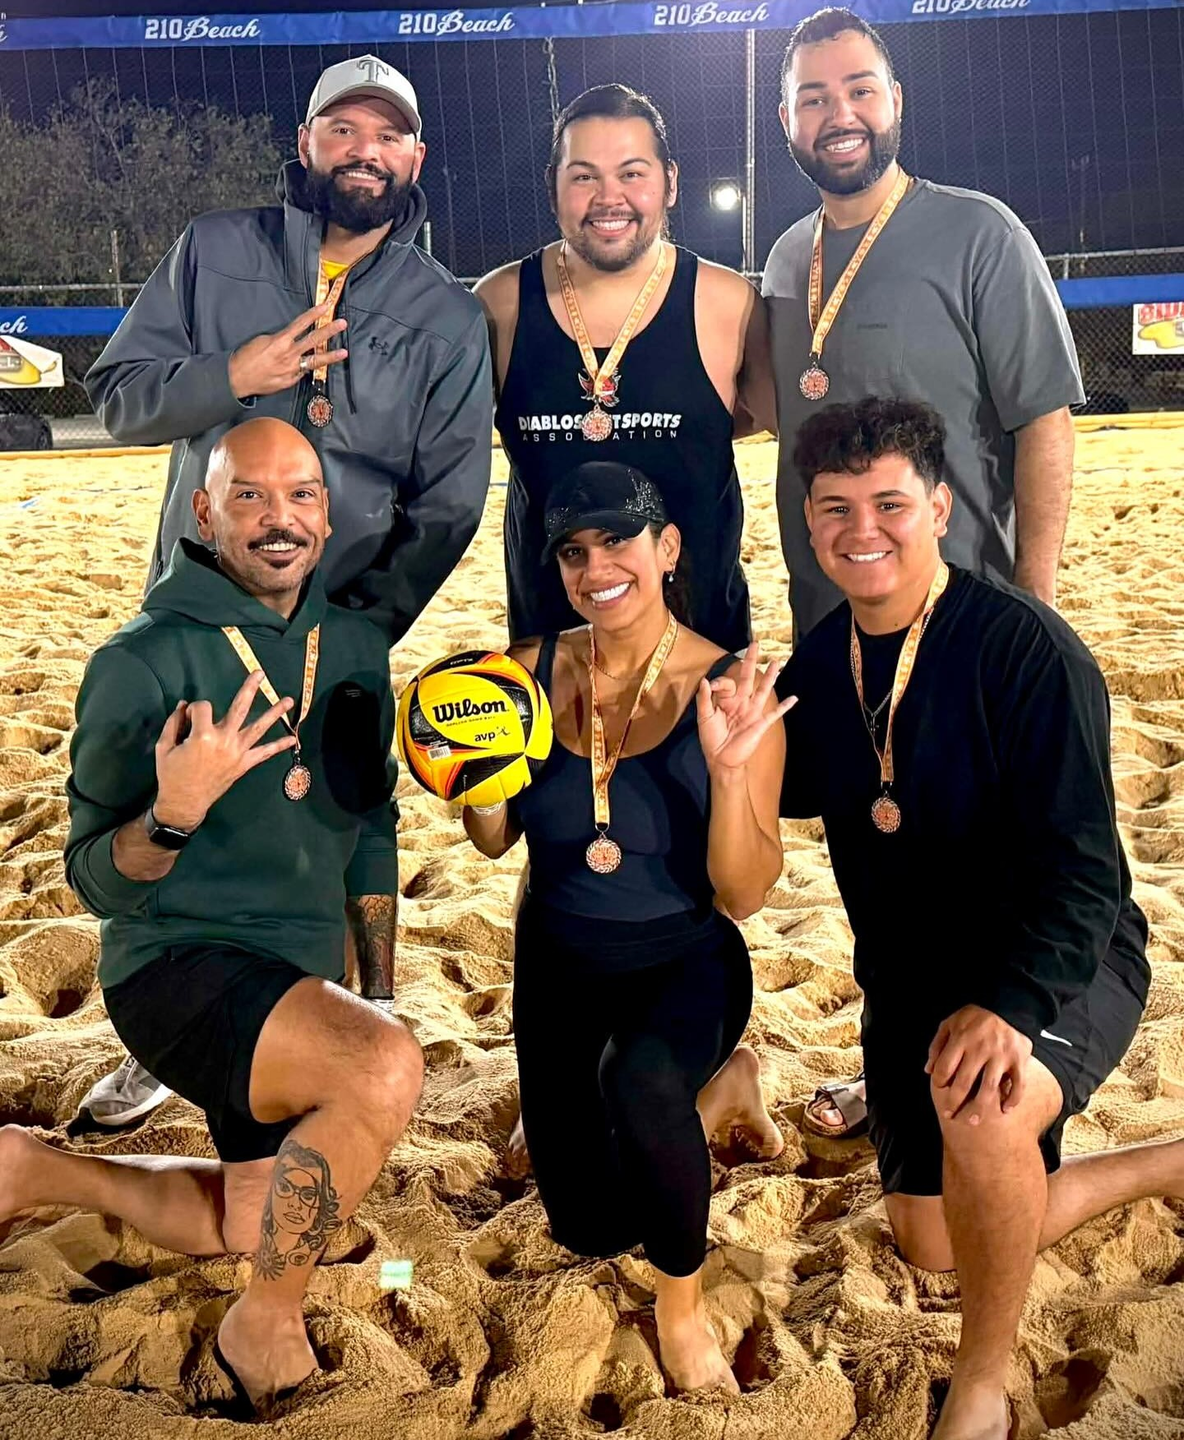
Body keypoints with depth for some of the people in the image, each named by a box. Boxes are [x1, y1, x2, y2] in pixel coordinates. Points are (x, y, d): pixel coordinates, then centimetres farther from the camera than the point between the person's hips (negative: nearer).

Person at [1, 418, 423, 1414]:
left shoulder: (356, 650, 3)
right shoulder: (144, 663, -15)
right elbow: (96, 880, -13)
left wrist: (381, 987, 13)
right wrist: (176, 812, -34)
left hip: (301, 979, 7)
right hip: (178, 965, -7)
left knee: (262, 1227, 20)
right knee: (386, 1068, -34)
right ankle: (265, 1324, -9)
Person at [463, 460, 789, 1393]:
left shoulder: (731, 690, -18)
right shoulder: (534, 670, -9)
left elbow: (742, 897, -18)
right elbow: (496, 840, 2)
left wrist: (728, 769, -33)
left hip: (683, 964, -4)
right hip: (559, 964, 4)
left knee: (644, 1082, -39)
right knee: (588, 1229, 9)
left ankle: (683, 1304, -7)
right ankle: (717, 1091, 40)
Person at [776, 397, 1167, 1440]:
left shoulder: (1024, 647, -21)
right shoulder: (822, 661, -2)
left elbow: (1079, 868, -25)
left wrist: (1006, 1004, -38)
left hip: (1055, 965, -6)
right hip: (907, 977, 7)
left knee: (980, 1106, -40)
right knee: (939, 1247, 16)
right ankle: (1173, 1167, 39)